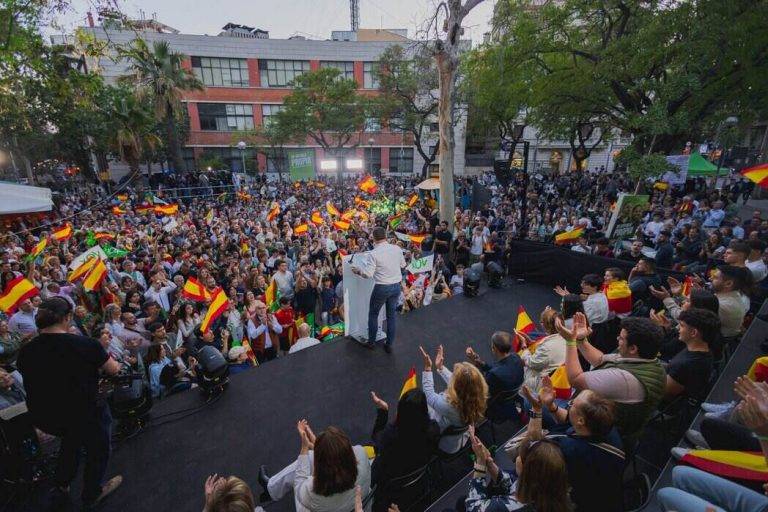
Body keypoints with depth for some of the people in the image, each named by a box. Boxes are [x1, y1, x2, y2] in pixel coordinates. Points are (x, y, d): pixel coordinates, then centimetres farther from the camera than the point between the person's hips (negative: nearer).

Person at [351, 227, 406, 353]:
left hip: (382, 288, -4)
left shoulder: (374, 253, -17)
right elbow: (403, 265, 12)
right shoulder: (397, 249, -3)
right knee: (391, 315, 17)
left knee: (373, 314, 17)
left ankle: (371, 342, 30)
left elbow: (368, 274, -17)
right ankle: (389, 345, 27)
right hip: (396, 286, 5)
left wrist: (358, 271, 1)